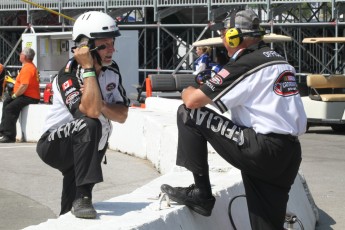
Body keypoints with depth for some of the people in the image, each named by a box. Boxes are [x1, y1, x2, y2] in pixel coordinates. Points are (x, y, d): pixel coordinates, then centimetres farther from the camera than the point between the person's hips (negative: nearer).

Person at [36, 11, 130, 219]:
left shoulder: (112, 70, -1)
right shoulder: (69, 75, -23)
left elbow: (122, 116, -5)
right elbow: (92, 112, -37)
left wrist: (101, 105, -25)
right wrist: (88, 69, -32)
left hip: (86, 149, 7)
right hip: (55, 146, -7)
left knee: (75, 211, 8)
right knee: (88, 125, -35)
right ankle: (82, 197, -35)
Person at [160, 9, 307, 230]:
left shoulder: (245, 65, -9)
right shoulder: (280, 60, 16)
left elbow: (193, 101, -11)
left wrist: (188, 92, 15)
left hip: (260, 150, -8)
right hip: (290, 155, 8)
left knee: (189, 113, -1)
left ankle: (201, 193, 3)